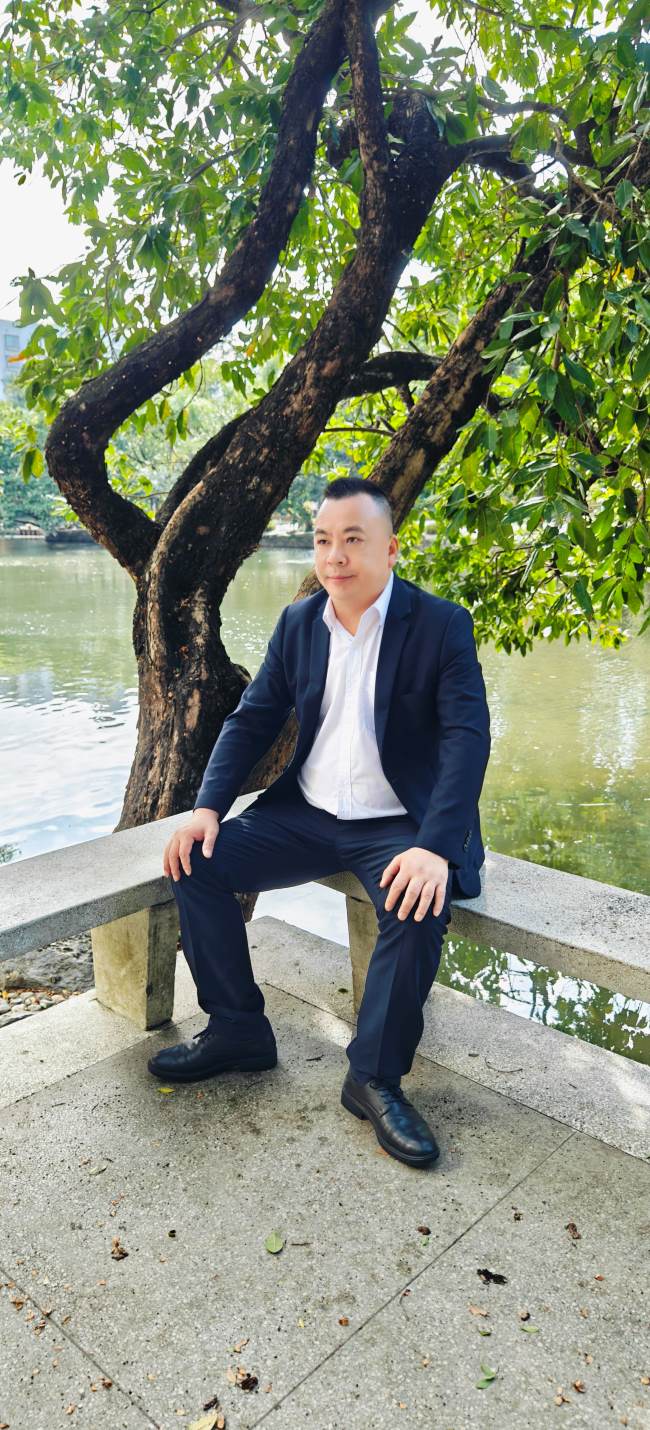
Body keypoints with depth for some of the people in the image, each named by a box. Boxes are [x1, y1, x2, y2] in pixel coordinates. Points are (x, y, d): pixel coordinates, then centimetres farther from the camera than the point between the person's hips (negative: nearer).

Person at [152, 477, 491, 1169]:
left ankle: (376, 1075, -8)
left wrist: (435, 848, -32)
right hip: (306, 817, 5)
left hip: (397, 825, -4)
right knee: (196, 861, -11)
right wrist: (207, 808, -9)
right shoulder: (298, 622, 5)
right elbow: (252, 718, 6)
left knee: (418, 906, -32)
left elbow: (467, 738, -18)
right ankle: (237, 1030, 6)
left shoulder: (442, 625, -9)